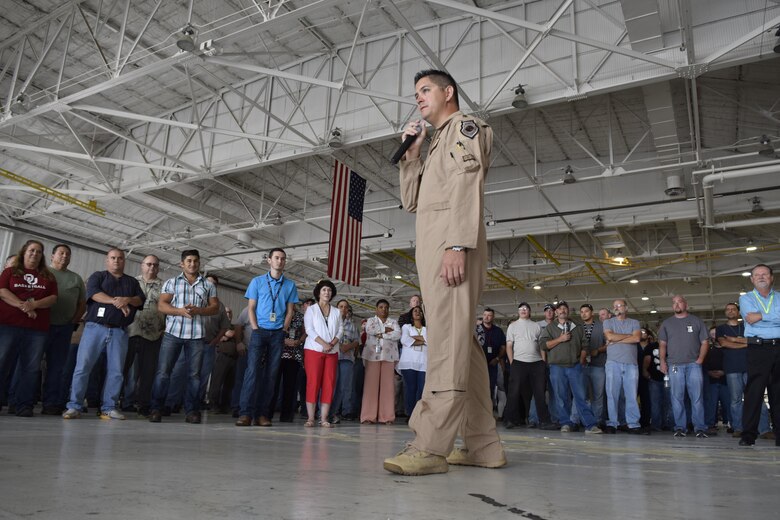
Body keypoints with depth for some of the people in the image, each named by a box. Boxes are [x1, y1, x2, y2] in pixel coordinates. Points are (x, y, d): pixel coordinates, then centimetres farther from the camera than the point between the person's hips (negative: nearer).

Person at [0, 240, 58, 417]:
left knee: (31, 367, -1)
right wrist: (22, 306, -14)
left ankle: (24, 405, 1)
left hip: (38, 328, 2)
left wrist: (33, 305, -11)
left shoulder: (48, 276, 16)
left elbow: (53, 298, 6)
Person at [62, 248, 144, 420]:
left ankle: (109, 408, 5)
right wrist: (115, 301, -19)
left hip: (119, 331, 2)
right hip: (95, 327, -2)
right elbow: (93, 293, -8)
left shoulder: (132, 282, 20)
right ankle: (74, 406, 0)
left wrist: (127, 299, -15)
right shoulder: (97, 276, 11)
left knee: (116, 370, -1)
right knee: (82, 366, -6)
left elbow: (141, 300, 6)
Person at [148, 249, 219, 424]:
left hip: (197, 335, 1)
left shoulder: (208, 285, 14)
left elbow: (215, 307, 8)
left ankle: (191, 411, 8)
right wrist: (180, 311, -15)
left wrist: (198, 310, -11)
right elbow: (161, 305, 2)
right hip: (173, 332, -1)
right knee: (163, 372, -3)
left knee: (194, 374, 2)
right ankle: (156, 409, 5)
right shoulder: (171, 282, 11)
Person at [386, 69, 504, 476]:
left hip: (451, 243, -9)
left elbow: (466, 187, -11)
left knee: (447, 339, -17)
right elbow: (411, 201, 26)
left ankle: (430, 445, -20)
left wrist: (457, 245, -23)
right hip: (433, 246, 9)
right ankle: (483, 444, 9)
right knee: (461, 342, 5)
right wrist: (412, 152, 16)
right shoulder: (439, 142, 32)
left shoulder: (465, 126, 6)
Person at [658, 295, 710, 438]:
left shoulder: (696, 321, 11)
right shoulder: (667, 323, 14)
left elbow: (705, 342, 7)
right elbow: (662, 344, 10)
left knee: (697, 397, -4)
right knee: (677, 398, 1)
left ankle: (700, 428, -1)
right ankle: (680, 427, 4)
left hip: (693, 364, -1)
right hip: (674, 365, 1)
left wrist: (700, 359, -5)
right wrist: (662, 361, -1)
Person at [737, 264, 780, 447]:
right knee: (754, 391, -6)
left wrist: (761, 315, -6)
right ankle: (748, 435, -5)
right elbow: (750, 318, -7)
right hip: (758, 349, -2)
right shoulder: (746, 298, 12)